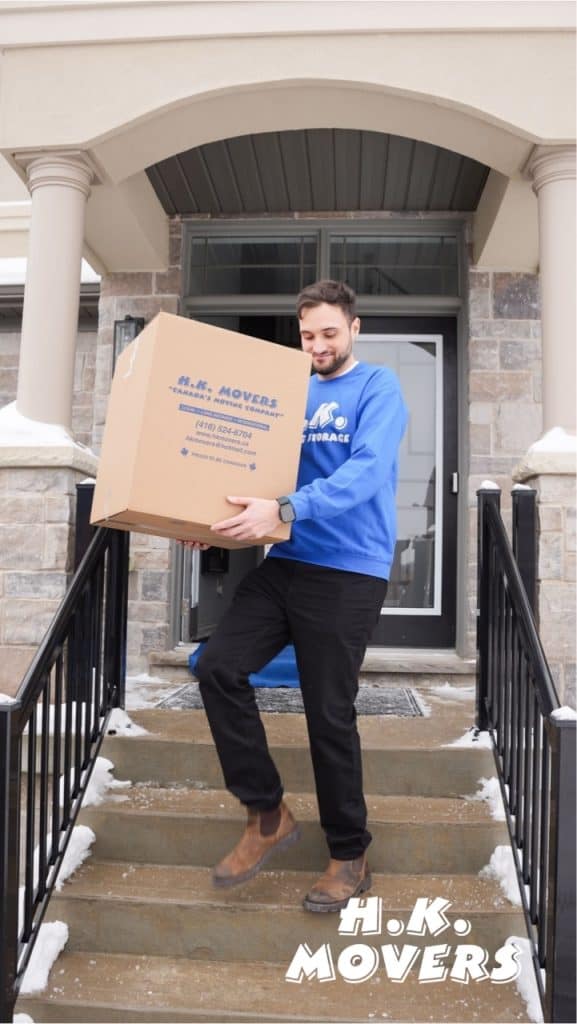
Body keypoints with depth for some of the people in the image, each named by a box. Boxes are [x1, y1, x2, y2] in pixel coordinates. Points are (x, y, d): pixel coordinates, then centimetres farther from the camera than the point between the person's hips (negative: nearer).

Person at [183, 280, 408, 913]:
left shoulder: (378, 388, -3)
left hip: (347, 574, -6)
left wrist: (284, 509, -32)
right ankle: (267, 814, 11)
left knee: (329, 716, 0)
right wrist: (221, 521, 2)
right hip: (283, 563, 6)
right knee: (218, 668, -7)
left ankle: (350, 858, 22)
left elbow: (366, 469, -20)